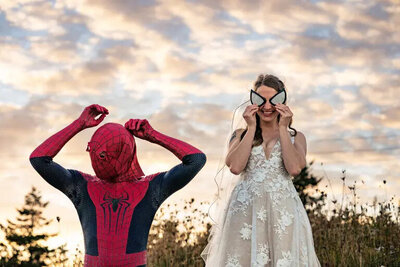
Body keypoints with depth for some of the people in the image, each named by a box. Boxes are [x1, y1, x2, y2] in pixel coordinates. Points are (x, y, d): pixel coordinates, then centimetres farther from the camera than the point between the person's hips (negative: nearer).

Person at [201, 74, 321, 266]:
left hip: (282, 211, 0)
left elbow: (294, 168, -6)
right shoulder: (241, 135, 16)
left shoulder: (296, 137, 15)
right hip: (245, 209, 1)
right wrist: (251, 128, 2)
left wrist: (283, 128, 0)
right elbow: (235, 167, -5)